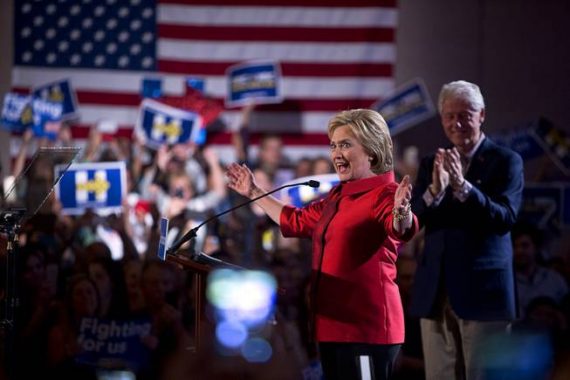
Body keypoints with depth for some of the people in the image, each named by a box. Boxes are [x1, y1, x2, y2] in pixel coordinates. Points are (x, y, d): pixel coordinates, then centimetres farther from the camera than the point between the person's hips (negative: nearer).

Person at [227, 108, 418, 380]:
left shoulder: (384, 195, -12)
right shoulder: (338, 196, 16)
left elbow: (399, 229, -34)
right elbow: (297, 221, 33)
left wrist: (402, 215, -57)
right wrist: (254, 193, 38)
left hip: (365, 328, -10)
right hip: (333, 324, 10)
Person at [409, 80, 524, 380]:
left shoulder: (506, 161, 1)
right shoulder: (432, 164, 14)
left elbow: (505, 218, -11)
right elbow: (411, 220, 2)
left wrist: (463, 186, -23)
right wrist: (435, 189, -18)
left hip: (483, 289, -4)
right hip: (437, 291, 4)